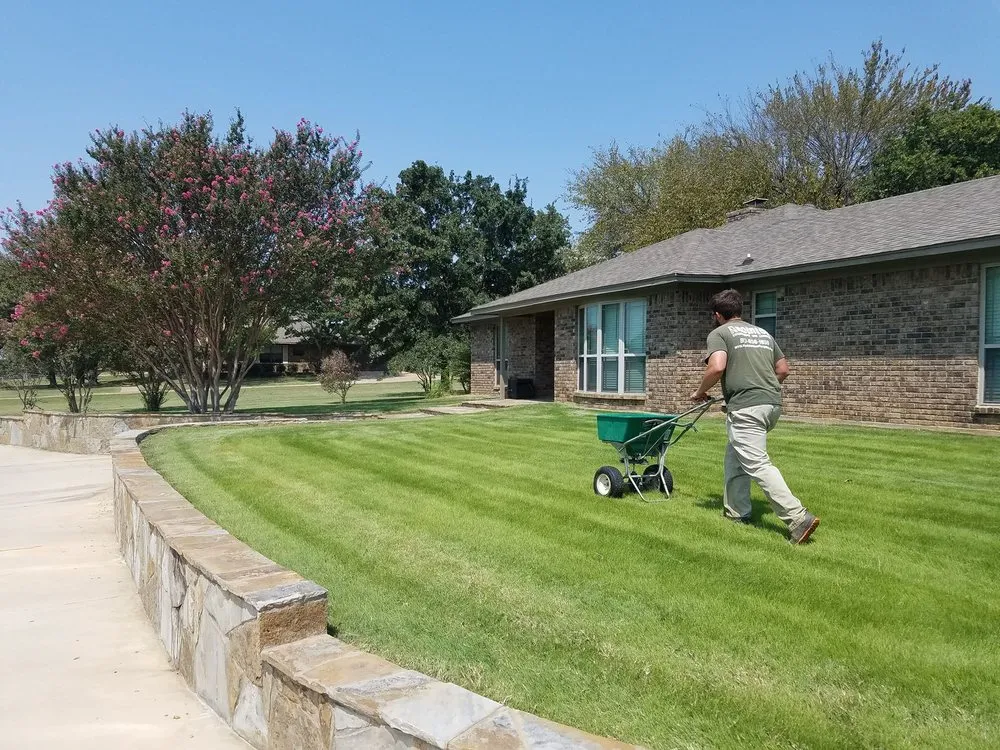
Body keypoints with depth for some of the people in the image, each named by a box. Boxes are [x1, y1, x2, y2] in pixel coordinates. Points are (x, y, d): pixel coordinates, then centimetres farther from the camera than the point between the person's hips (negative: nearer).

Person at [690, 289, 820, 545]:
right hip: (773, 404, 8)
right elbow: (783, 369, 22)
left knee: (757, 465, -9)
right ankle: (736, 512, 27)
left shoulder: (719, 333, 2)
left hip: (746, 407, -8)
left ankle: (799, 518, -16)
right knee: (735, 457, 21)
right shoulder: (763, 333, 23)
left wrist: (700, 392, 0)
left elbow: (717, 367, -15)